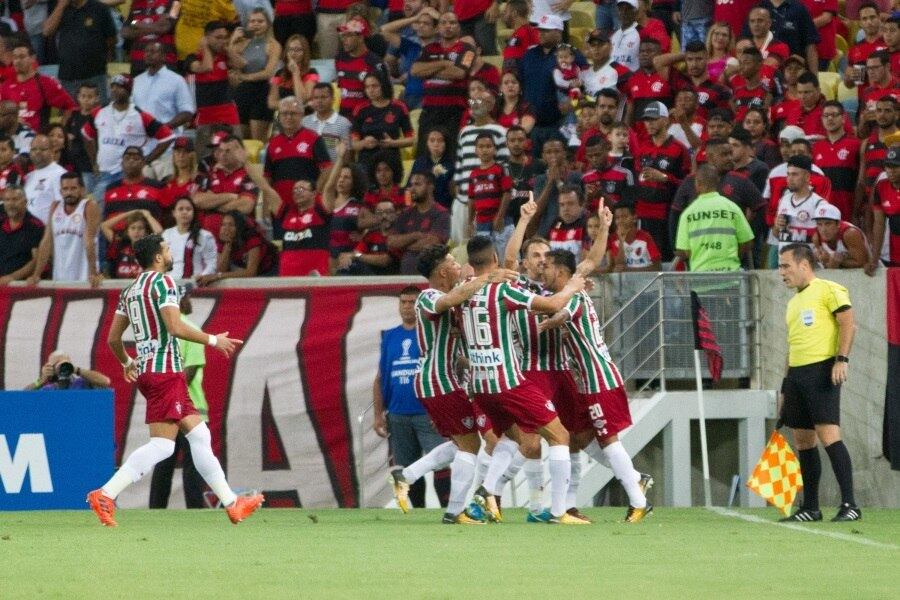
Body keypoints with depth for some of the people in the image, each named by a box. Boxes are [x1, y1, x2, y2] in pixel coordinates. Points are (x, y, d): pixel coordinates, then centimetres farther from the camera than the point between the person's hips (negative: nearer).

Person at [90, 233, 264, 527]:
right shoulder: (162, 282, -10)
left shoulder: (130, 291, 15)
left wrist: (127, 363, 36)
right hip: (165, 372, -10)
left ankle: (231, 503, 13)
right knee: (161, 445, -11)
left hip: (146, 371, 10)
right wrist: (213, 340, -9)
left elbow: (113, 338, 18)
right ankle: (106, 494, -17)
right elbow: (175, 327, -20)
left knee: (199, 435, 11)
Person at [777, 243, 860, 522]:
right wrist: (786, 387, 23)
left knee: (828, 434, -17)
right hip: (796, 374, 9)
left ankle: (850, 504, -18)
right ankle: (810, 508, 13)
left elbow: (848, 323, -11)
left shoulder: (829, 290, -3)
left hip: (822, 370, -9)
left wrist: (842, 359, -22)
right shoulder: (793, 302, 22)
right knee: (803, 441, 7)